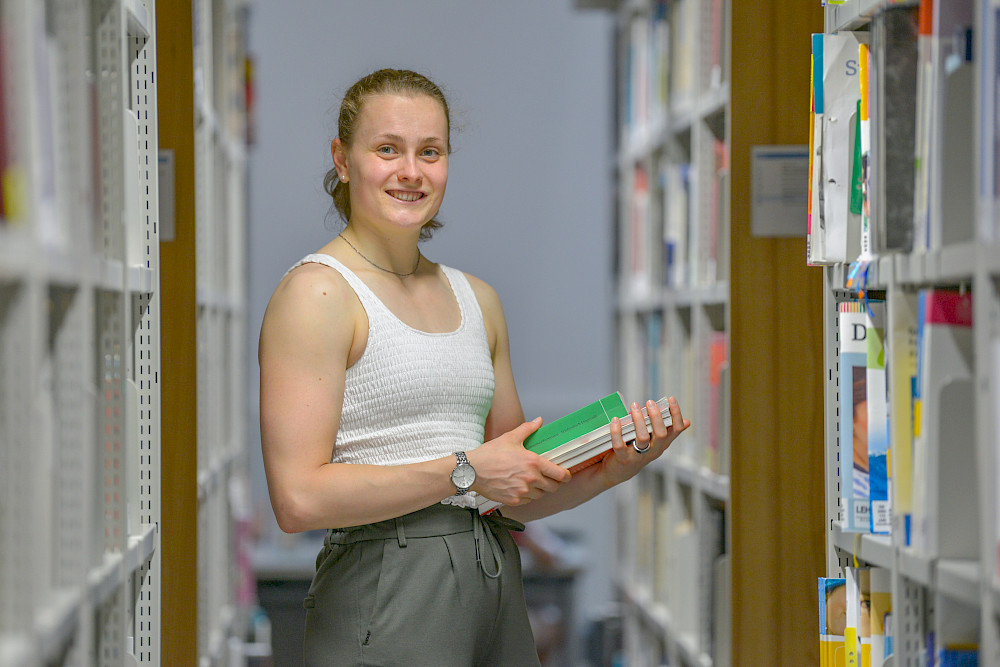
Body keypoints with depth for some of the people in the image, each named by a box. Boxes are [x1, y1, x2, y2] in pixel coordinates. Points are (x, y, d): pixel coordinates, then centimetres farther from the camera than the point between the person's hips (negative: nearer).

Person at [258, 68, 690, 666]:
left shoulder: (476, 299, 15)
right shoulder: (317, 291, -6)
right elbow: (299, 498, -16)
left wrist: (613, 469, 0)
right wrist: (466, 471, -13)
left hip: (498, 590, 6)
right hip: (387, 600, -6)